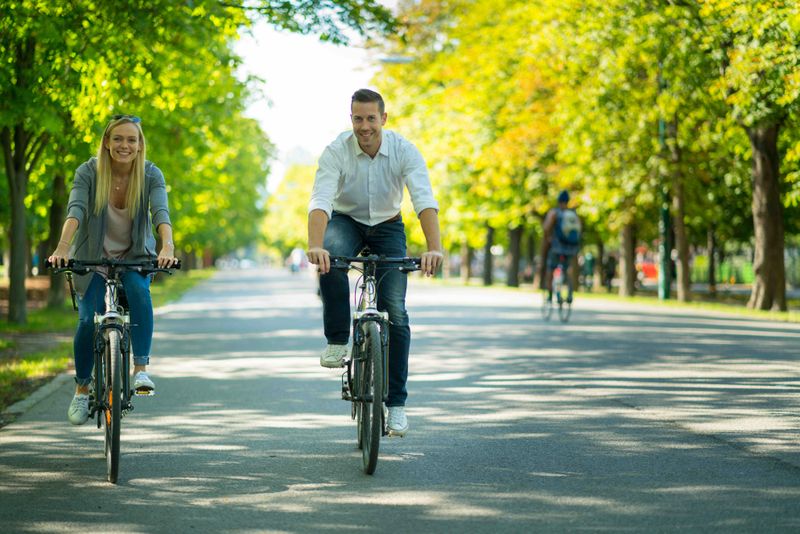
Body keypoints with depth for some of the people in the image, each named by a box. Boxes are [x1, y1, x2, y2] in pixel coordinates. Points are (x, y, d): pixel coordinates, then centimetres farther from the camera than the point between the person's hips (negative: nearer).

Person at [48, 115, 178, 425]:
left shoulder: (150, 175, -12)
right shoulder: (88, 172, -14)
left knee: (139, 291, -32)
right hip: (93, 259, 0)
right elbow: (75, 210, -28)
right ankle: (82, 390, 7)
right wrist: (62, 247, -45)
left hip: (135, 258, 0)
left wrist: (167, 247, -46)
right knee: (88, 320, -14)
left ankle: (141, 368, -23)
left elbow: (161, 213, -26)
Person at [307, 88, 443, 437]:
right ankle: (337, 340, -19)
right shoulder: (336, 152, -23)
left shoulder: (404, 151, -21)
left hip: (387, 226, 1)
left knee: (395, 312, -10)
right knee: (330, 256, -37)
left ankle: (396, 402, -2)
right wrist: (315, 246, -53)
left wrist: (434, 249, -48)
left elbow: (425, 201, -32)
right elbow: (321, 201, -35)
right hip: (347, 222, 0)